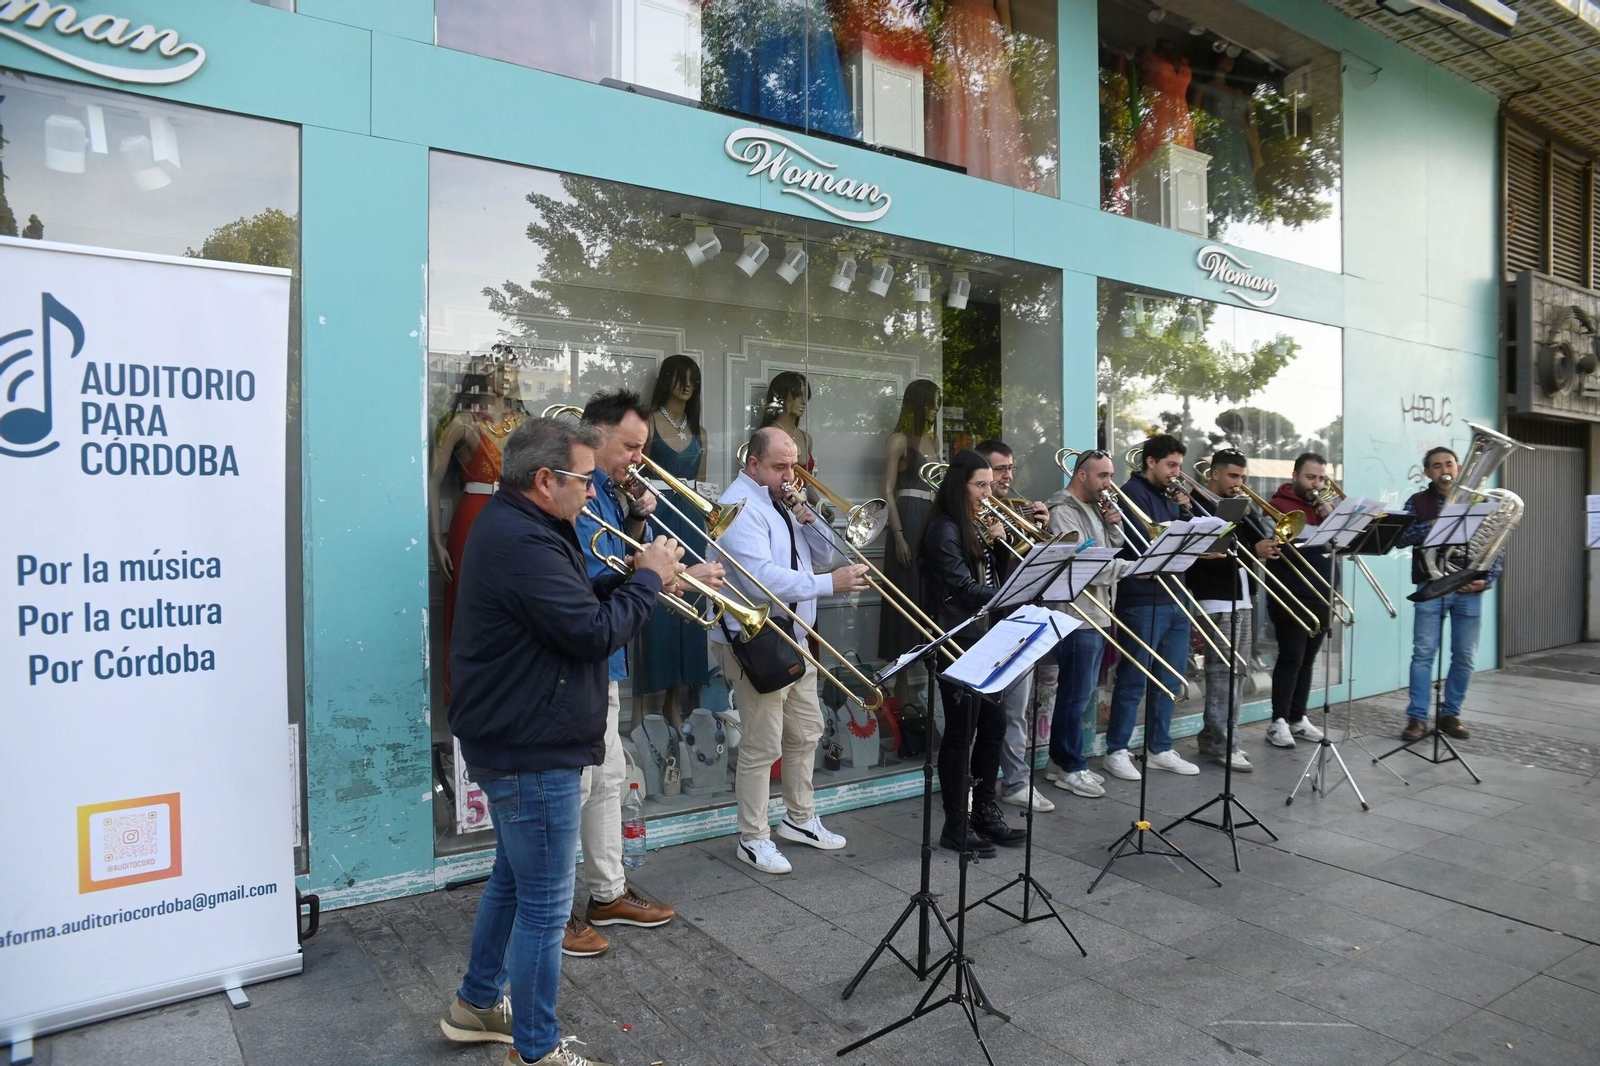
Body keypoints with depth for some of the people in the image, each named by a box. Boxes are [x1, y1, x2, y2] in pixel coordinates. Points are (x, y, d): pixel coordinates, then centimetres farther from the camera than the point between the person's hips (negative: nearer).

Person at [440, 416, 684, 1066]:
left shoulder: (510, 524, 9)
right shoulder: (523, 543, -26)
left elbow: (574, 602, 12)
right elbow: (595, 634, -28)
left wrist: (632, 576, -2)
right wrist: (648, 578, -14)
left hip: (510, 739, 11)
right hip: (532, 751, -11)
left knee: (514, 877, 26)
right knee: (544, 905, 4)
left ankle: (477, 1003, 43)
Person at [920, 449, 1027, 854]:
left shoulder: (975, 527, 15)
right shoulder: (944, 530, -12)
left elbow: (989, 579, 15)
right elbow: (966, 589, -18)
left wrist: (996, 542, 1)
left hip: (982, 638, 9)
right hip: (957, 641, -9)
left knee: (993, 725, 13)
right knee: (961, 733, -2)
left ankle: (985, 812, 26)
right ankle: (955, 826, 9)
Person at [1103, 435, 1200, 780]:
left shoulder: (1168, 494, 18)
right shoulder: (1132, 493, -9)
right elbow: (1144, 547, -18)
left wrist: (1186, 510, 2)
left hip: (1174, 599, 9)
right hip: (1143, 602, -8)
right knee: (1133, 680, -1)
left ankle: (1159, 749, 24)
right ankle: (1116, 751, 10)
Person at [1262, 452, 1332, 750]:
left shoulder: (1324, 506, 17)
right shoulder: (1279, 504, -5)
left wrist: (1331, 517, -7)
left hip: (1320, 596, 7)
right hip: (1290, 597, -7)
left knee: (1307, 660, 11)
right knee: (1291, 658, -7)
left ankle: (1298, 718, 18)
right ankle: (1279, 722, -2)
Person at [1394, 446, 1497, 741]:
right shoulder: (1417, 502, 5)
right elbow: (1400, 538, -8)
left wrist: (1487, 580, -7)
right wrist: (1433, 525, -20)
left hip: (1468, 590, 2)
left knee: (1464, 657, 5)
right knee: (1423, 653, -4)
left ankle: (1450, 714, 18)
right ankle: (1417, 717, 0)